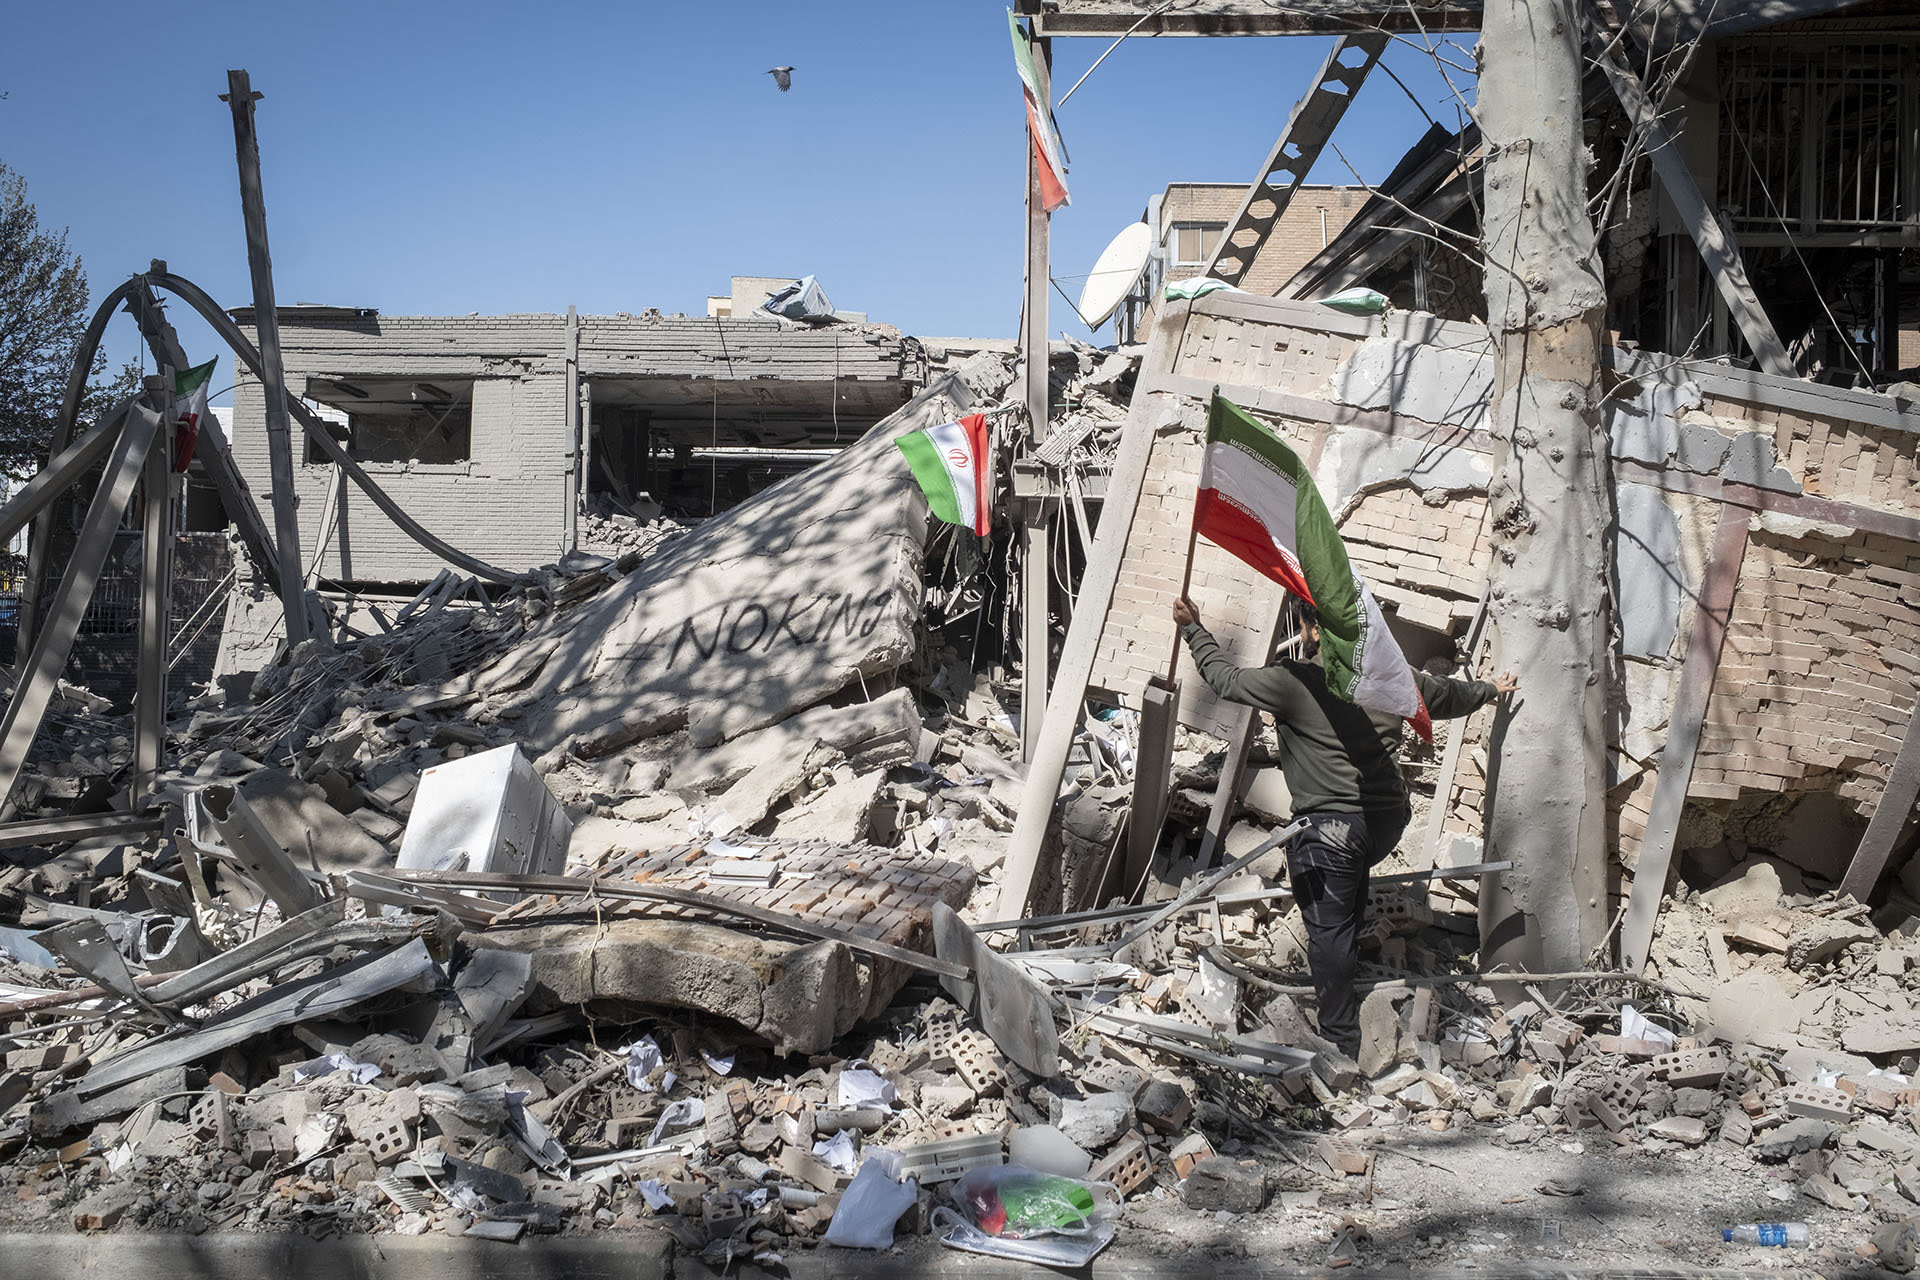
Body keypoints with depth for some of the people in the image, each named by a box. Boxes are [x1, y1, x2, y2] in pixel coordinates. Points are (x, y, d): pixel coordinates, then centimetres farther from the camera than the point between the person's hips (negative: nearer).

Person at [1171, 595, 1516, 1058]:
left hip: (1328, 826, -6)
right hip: (1388, 820, 6)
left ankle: (1341, 1045, 7)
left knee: (1327, 930, 3)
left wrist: (1193, 630, 16)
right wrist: (1490, 688, 44)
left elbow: (1226, 679, 1)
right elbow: (1447, 695, 23)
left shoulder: (1294, 681, -12)